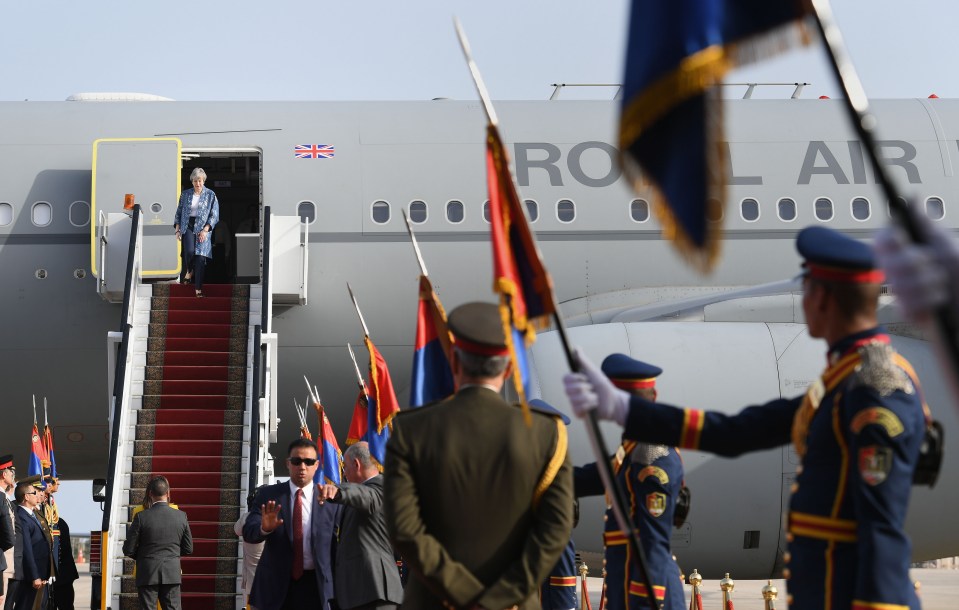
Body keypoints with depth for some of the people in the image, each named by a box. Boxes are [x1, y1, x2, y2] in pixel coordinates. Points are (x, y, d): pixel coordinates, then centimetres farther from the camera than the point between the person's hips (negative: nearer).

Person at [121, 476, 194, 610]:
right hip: (172, 574, 2)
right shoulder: (181, 516, -2)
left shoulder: (141, 517, -9)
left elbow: (128, 550, -5)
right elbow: (188, 549, 6)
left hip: (147, 574, -2)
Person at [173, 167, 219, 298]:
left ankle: (199, 289, -6)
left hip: (203, 228, -1)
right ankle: (188, 271, 9)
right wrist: (177, 229, 3)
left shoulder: (210, 195, 3)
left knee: (201, 257, -9)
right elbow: (179, 213, 15)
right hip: (188, 226, 1)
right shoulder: (185, 194, 10)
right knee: (189, 251, -24)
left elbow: (215, 215, 0)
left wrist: (205, 230, -10)